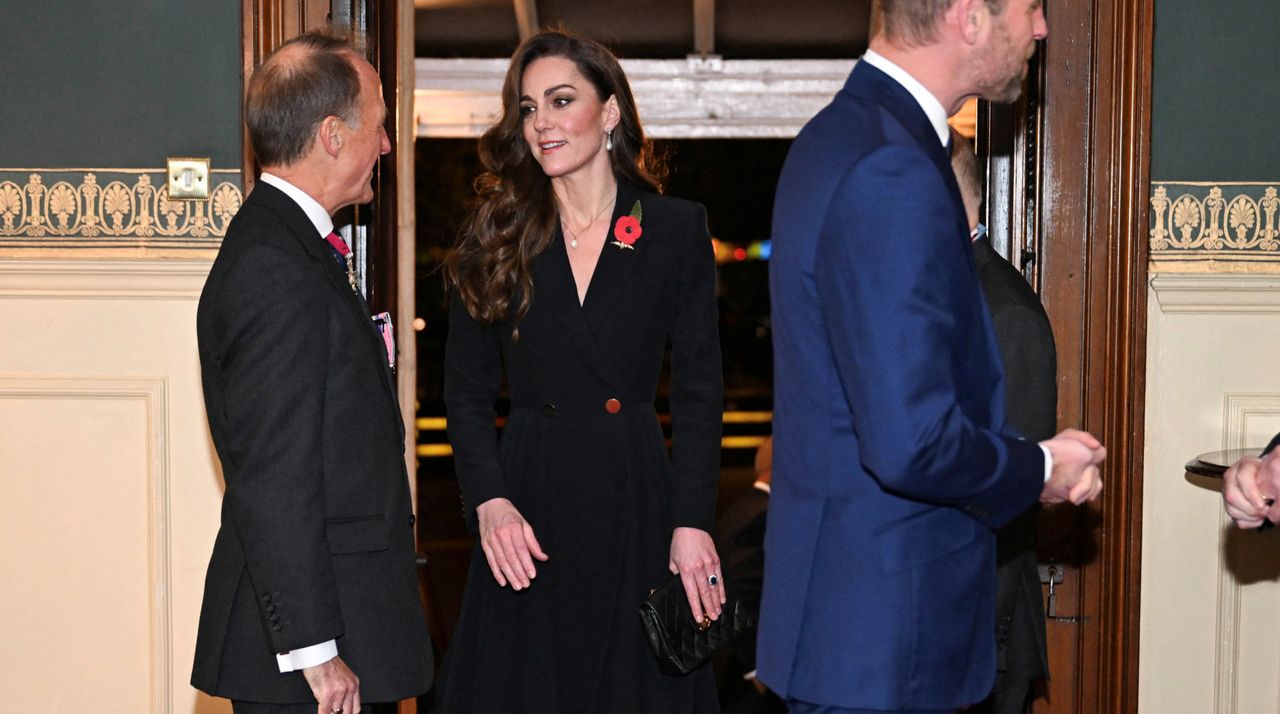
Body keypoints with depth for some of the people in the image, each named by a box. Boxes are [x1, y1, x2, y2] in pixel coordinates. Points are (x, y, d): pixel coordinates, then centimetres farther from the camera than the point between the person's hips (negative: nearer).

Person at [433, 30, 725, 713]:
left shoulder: (677, 229, 1)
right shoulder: (498, 235, 5)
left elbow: (699, 391, 1)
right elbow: (465, 390, 6)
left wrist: (693, 522, -8)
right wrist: (489, 500, -10)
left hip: (636, 500, -1)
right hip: (526, 501, 1)